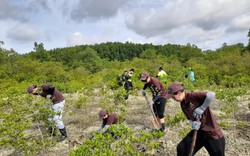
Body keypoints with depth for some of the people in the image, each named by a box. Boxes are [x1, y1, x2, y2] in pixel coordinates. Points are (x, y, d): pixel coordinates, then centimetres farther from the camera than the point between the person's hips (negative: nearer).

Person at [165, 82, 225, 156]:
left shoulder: (193, 96, -24)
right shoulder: (183, 104, 1)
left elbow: (211, 95, -37)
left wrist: (201, 109, -27)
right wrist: (193, 123, -13)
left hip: (212, 132, -7)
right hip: (199, 131, 8)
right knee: (181, 149, 7)